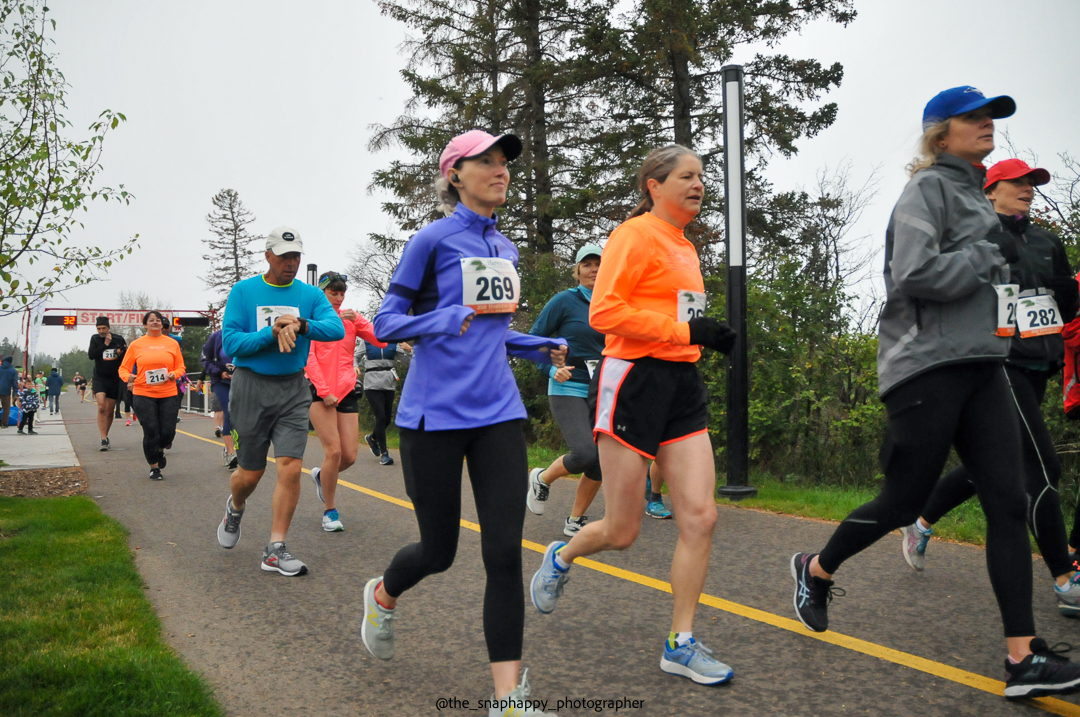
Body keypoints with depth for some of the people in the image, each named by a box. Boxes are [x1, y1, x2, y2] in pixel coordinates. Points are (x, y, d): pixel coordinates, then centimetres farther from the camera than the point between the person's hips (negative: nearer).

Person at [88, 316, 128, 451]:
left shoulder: (118, 339, 2)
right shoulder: (95, 339, 2)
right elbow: (91, 355, -11)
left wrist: (121, 353, -13)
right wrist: (105, 345, -13)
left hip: (114, 379, 1)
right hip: (99, 378, -1)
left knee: (109, 411, 8)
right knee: (101, 407, -18)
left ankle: (106, 436, 26)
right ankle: (103, 439, -20)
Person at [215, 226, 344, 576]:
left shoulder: (310, 295, 5)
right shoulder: (243, 291, 0)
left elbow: (336, 328, -12)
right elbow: (230, 343, -8)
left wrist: (300, 325, -28)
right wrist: (272, 332, -20)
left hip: (293, 390, 2)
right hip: (251, 387, -1)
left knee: (291, 467, -10)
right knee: (250, 472, 7)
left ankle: (275, 550, 0)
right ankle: (235, 508, 43)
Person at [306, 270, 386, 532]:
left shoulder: (350, 318, 12)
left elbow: (382, 340, -1)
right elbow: (308, 357, -4)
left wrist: (356, 320, -11)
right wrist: (323, 391, -11)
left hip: (346, 392, 4)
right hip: (319, 392, -4)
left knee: (349, 456, -1)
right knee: (334, 451, -14)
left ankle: (321, 475, 34)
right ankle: (329, 512, 2)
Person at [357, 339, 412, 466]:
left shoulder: (394, 343, 4)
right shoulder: (367, 343, 1)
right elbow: (356, 357, 12)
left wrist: (410, 349, -28)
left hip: (388, 385, 3)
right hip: (372, 385, -3)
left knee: (386, 419, 10)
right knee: (381, 417, -11)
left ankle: (372, 438, 41)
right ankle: (383, 453, -5)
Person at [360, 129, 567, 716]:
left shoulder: (505, 249, 14)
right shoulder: (434, 239, -5)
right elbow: (387, 322, -6)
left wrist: (543, 347, 8)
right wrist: (459, 317, -18)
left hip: (497, 412, 5)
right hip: (436, 414, -5)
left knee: (505, 551, -4)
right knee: (439, 551, 8)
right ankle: (383, 595, 43)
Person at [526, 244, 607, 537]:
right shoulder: (564, 301, -6)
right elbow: (533, 340, -4)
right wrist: (552, 370, -17)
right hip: (568, 391, -5)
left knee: (602, 462, 0)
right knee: (585, 454, -21)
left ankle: (575, 521, 18)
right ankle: (542, 478, 10)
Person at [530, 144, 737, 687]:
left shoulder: (684, 246, 19)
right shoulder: (636, 235, -8)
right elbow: (604, 312, -18)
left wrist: (711, 336, 12)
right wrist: (683, 329, -20)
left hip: (682, 384, 8)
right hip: (634, 381, -8)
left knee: (700, 517, -3)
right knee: (621, 532, 2)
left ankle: (680, 645, 9)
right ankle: (560, 557, 35)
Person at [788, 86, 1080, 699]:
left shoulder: (975, 194, 22)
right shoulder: (929, 188, -6)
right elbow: (915, 272, -20)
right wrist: (991, 256, -12)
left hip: (982, 367, 8)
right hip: (928, 367, -8)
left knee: (1009, 504, -3)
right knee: (903, 501, 0)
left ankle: (1024, 658, -3)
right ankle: (816, 571, 26)